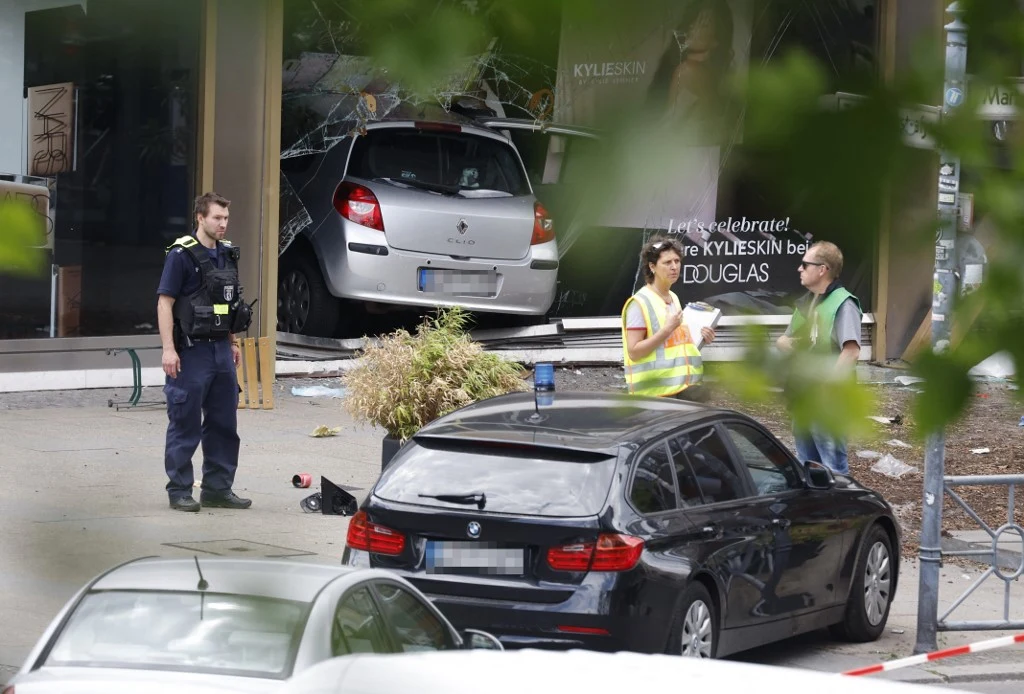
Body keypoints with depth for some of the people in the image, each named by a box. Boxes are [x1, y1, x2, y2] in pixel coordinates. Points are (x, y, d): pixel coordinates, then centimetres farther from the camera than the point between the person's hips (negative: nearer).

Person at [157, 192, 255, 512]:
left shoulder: (227, 254, 12)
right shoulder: (182, 254, -11)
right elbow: (165, 302, -13)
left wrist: (232, 343, 21)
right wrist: (168, 349, -19)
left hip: (221, 350, 8)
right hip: (191, 350, -8)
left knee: (223, 423, 10)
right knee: (185, 424, -1)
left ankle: (218, 488, 18)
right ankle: (180, 491, 6)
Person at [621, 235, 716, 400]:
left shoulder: (674, 299, 17)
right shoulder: (640, 303, -10)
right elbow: (634, 351, -15)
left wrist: (699, 338, 9)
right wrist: (666, 330, -21)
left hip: (685, 387, 9)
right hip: (656, 391, -8)